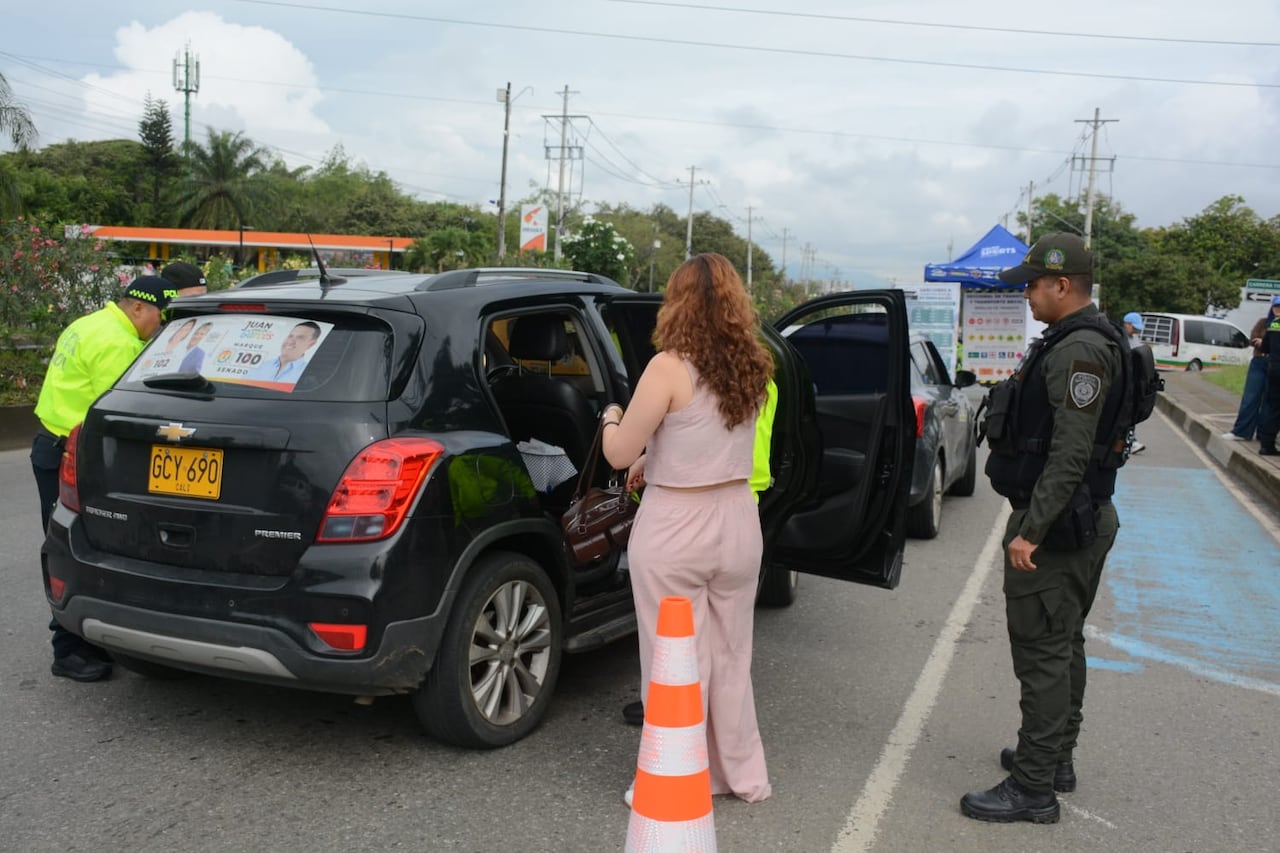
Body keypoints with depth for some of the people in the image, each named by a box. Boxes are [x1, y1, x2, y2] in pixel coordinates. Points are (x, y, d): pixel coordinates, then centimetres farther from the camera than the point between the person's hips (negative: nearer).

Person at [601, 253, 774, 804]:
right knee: (730, 656, 20)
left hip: (674, 530, -6)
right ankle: (743, 775, 33)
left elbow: (619, 454, -10)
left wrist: (612, 417, 10)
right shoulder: (752, 369, 2)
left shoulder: (669, 368, -16)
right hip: (738, 521, 6)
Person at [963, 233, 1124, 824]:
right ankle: (1054, 758, 33)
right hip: (1078, 520, 11)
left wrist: (1031, 530, -25)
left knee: (1041, 653, -5)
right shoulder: (1068, 344, 14)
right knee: (1062, 647, 19)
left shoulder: (1079, 352, -20)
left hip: (1054, 527, -11)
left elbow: (1071, 455, -26)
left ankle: (1033, 789, 3)